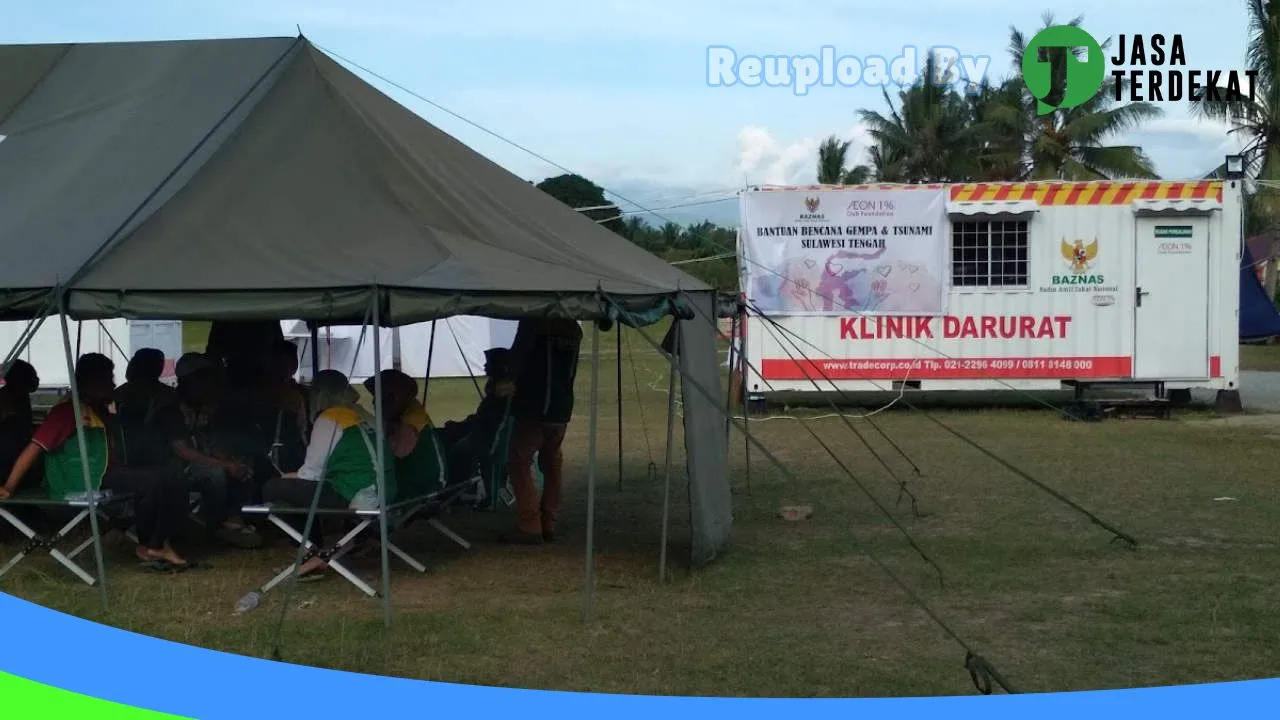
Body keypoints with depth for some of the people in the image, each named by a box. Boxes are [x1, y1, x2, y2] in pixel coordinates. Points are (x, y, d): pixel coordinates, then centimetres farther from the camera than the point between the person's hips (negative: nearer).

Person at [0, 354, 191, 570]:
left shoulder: (102, 412, 22)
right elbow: (35, 448, -11)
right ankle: (147, 547, -7)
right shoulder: (68, 410, -5)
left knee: (172, 480, -9)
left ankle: (159, 545, -9)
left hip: (111, 474, 9)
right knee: (152, 481, -25)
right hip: (88, 481, -9)